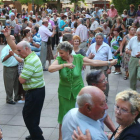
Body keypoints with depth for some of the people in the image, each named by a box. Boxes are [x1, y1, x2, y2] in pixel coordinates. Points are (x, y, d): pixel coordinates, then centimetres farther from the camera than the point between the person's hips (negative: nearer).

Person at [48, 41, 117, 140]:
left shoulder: (78, 58, -10)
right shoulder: (59, 60, -11)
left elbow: (94, 62, -8)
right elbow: (50, 69, -28)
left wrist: (110, 63, -10)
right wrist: (64, 65, -37)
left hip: (78, 91, 0)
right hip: (65, 92, 0)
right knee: (64, 116, 8)